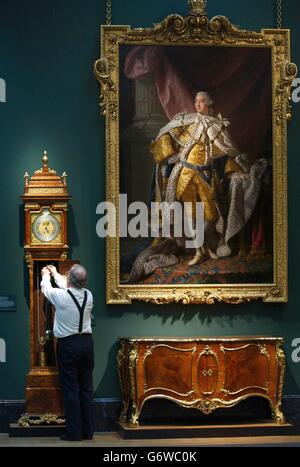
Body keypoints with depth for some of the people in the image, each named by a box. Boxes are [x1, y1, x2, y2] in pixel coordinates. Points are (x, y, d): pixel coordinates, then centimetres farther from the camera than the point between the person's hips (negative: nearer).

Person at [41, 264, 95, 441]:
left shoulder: (60, 296, -13)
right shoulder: (88, 295, 0)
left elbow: (46, 288, 10)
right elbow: (70, 288, 22)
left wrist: (46, 275, 32)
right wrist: (55, 273, 37)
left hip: (68, 345, -4)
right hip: (87, 342, 5)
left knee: (71, 389, -1)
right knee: (87, 388, 9)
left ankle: (74, 432, -1)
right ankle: (88, 431, 12)